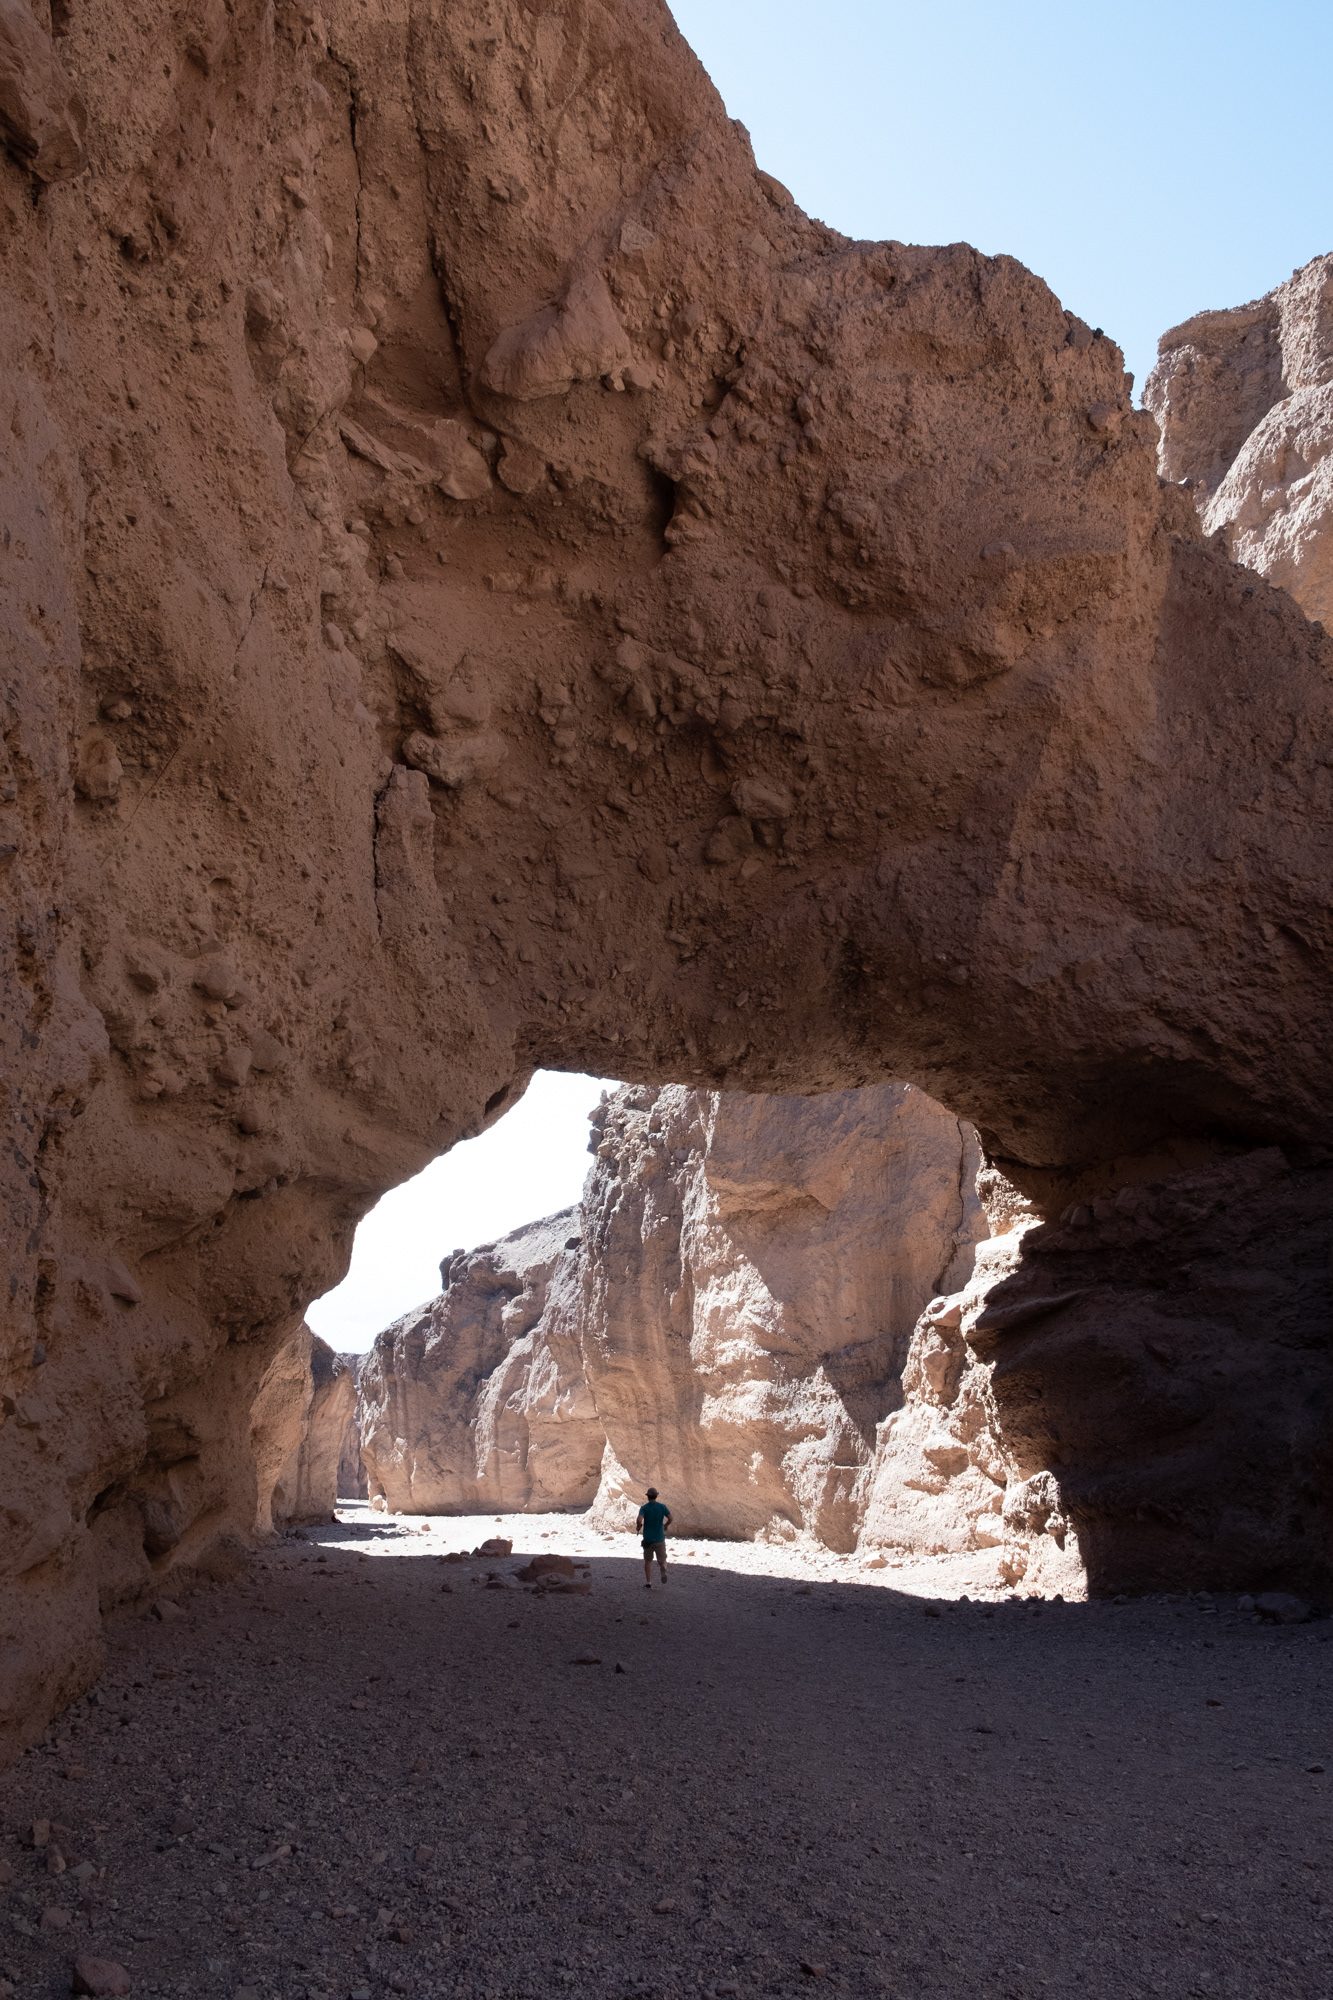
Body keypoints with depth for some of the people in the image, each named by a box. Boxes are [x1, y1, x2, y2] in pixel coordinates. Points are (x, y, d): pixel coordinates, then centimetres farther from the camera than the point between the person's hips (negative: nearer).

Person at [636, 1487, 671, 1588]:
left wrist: (638, 1527, -2)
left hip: (647, 1539, 0)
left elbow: (639, 1520, -23)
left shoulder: (644, 1508, -6)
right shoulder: (662, 1506, -1)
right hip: (660, 1538, 0)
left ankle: (648, 1583, 15)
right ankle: (663, 1569, -27)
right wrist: (666, 1526, 13)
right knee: (662, 1561, 7)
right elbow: (670, 1518, -7)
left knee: (648, 1561, 16)